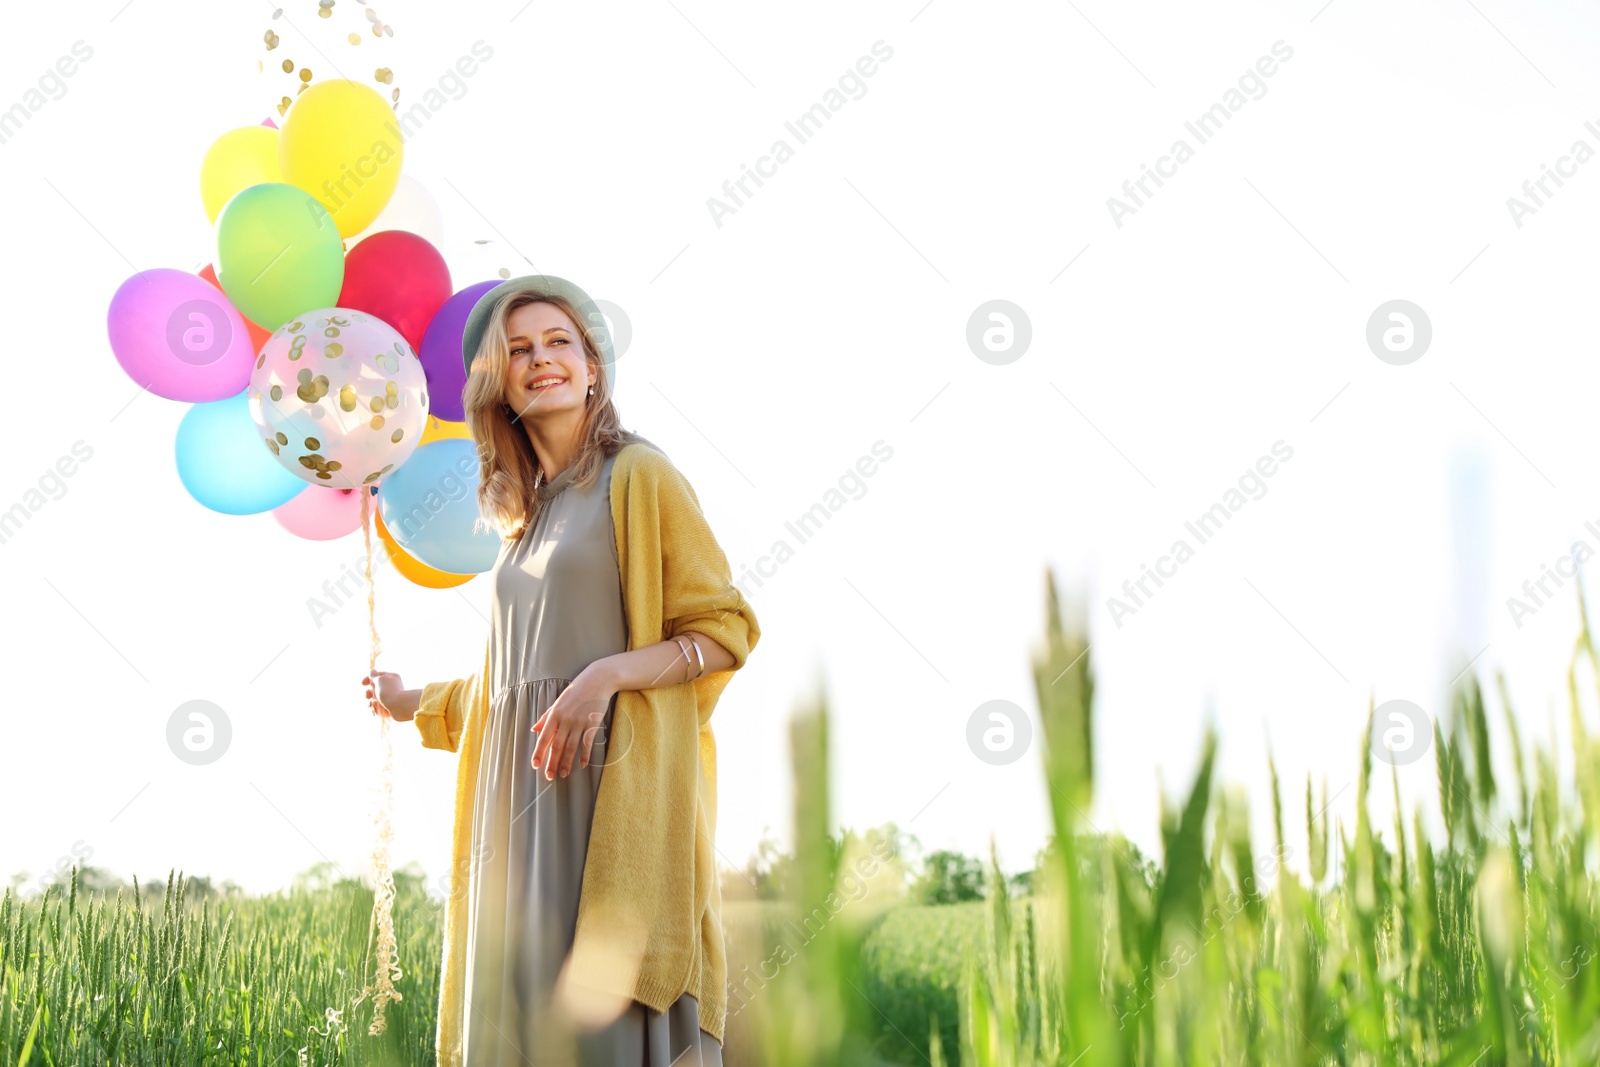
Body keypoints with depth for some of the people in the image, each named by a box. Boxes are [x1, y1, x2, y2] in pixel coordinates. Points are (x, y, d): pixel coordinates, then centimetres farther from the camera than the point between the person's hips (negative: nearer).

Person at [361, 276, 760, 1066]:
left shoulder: (638, 476, -1)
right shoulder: (527, 513, 20)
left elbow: (726, 631, -7)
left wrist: (606, 675, -19)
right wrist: (416, 704, 33)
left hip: (611, 784, -7)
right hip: (521, 795, 7)